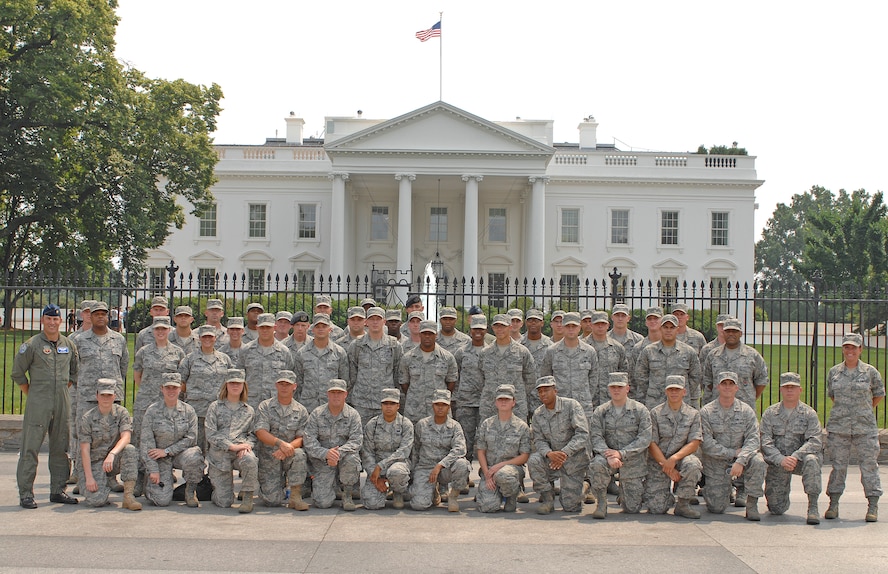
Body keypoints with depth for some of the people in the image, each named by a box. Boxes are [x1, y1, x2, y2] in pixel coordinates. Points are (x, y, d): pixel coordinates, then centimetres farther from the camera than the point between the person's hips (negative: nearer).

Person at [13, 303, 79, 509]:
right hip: (38, 404, -5)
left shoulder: (69, 345, 10)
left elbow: (75, 372, 23)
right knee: (30, 448, -5)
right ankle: (25, 494, 0)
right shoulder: (31, 345, -3)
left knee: (61, 448, 9)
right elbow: (17, 373, 2)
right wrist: (31, 394, 3)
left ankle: (58, 490, 18)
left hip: (62, 403, 5)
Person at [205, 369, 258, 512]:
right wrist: (232, 446, -15)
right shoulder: (215, 407, 7)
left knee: (250, 460, -39)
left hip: (241, 451, 1)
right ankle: (217, 488, 30)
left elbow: (253, 434, 11)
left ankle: (247, 499, -20)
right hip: (219, 455, -1)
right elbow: (211, 434, -4)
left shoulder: (249, 411, 14)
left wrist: (247, 445, -13)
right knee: (224, 503, -8)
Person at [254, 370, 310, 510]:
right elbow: (261, 432, -13)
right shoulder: (265, 407, 0)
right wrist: (281, 443, -30)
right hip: (269, 458, -1)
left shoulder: (301, 411, 4)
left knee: (299, 455, -36)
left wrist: (288, 448, -25)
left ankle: (295, 497, -21)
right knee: (272, 501, -12)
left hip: (289, 456, 1)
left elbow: (302, 438, -3)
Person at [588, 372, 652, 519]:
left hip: (633, 462, 0)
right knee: (596, 465, -36)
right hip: (608, 454, 1)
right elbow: (595, 437, -6)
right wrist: (609, 455, -26)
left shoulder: (640, 410, -2)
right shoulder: (600, 412, 2)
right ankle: (601, 504, -17)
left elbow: (644, 439, -9)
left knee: (633, 509, 2)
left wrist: (621, 453, -21)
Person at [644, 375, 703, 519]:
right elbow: (652, 444, -6)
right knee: (657, 508, -15)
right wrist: (666, 465, -18)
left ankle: (683, 504, -14)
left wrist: (674, 458, -22)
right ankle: (668, 493, 23)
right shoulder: (656, 413, -1)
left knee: (692, 465, -37)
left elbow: (694, 443, -6)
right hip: (658, 461, -1)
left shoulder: (693, 414, 3)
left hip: (681, 457, 1)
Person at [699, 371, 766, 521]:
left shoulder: (746, 411, -2)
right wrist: (734, 452, -18)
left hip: (739, 460, 1)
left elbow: (753, 439, -12)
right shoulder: (706, 412, -6)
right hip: (716, 464, -1)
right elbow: (707, 444, -13)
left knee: (757, 461, -32)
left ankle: (752, 504, -15)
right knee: (717, 508, -7)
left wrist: (740, 460, -27)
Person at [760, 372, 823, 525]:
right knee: (776, 509, -5)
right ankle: (782, 498, 34)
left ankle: (813, 507, -25)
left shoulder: (809, 413, 0)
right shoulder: (769, 413, 3)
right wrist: (781, 460, -23)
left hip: (800, 459, -1)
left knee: (811, 460, -37)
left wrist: (795, 457, -27)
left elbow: (815, 441, -11)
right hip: (777, 462, 1)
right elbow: (765, 442, -6)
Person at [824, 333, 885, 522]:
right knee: (838, 465, 5)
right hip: (838, 427, 2)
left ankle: (873, 506, 7)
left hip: (865, 427, -2)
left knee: (869, 465, 0)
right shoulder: (834, 372, 7)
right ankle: (833, 504, 11)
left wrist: (864, 409, 13)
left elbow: (879, 394, 12)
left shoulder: (870, 372, 1)